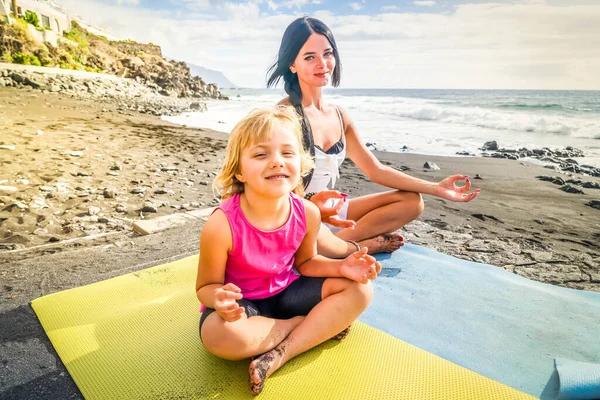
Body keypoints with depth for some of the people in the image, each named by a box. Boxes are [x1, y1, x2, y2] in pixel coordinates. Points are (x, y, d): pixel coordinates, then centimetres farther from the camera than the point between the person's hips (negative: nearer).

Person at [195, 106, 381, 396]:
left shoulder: (308, 213, -16)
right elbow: (206, 286, -14)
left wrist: (341, 267, -16)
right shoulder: (222, 225, -29)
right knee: (219, 335, -37)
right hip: (241, 303, -3)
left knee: (359, 290, -10)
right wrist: (220, 299, -39)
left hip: (285, 292, 4)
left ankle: (281, 354, -18)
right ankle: (318, 324, -10)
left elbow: (305, 262, 3)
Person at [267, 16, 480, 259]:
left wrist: (437, 188, 5)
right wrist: (311, 207, -40)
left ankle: (338, 241, -14)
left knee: (411, 201, 3)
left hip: (329, 211, 7)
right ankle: (362, 245, -6)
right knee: (313, 236, -42)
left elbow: (377, 170, 9)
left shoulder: (338, 115, 8)